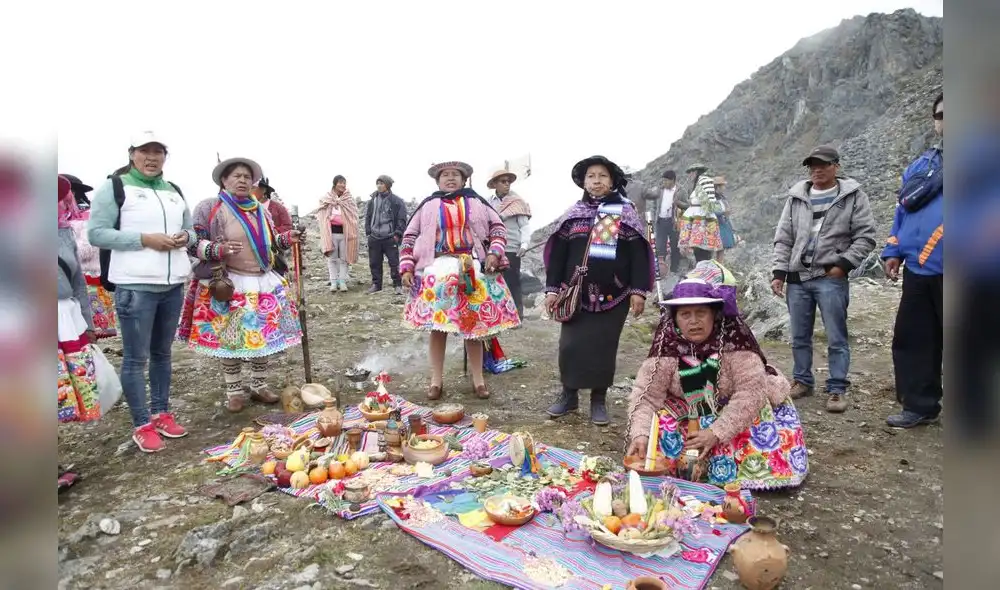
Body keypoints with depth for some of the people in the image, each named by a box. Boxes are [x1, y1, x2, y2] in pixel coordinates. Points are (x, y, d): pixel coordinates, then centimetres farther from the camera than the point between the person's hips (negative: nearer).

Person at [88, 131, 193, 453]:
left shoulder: (174, 191, 16)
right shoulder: (114, 187, -2)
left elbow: (191, 230, 21)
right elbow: (96, 233, -8)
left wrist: (185, 237, -2)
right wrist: (144, 239, -18)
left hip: (173, 284, 6)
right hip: (135, 285, -6)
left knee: (162, 352, 14)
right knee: (136, 357, 0)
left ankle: (161, 414, 25)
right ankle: (142, 425, 10)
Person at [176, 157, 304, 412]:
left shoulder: (260, 210, 14)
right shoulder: (210, 208, -5)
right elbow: (194, 243, -9)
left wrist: (286, 239, 3)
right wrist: (218, 249, -26)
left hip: (265, 283, 6)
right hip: (230, 285, -5)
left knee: (264, 336, 9)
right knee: (231, 339, 1)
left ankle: (259, 385, 23)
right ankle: (234, 391, 16)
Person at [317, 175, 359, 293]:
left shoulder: (349, 199, 5)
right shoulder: (326, 199, 3)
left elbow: (353, 216, 4)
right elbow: (321, 216, 7)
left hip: (345, 232, 1)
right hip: (331, 232, 0)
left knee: (344, 258, 4)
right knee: (332, 258, 3)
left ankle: (342, 282, 9)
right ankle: (333, 282, 9)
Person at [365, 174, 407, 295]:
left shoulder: (397, 201, -3)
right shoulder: (373, 200, 9)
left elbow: (402, 219, -3)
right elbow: (368, 217, 16)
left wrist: (397, 234, -9)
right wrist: (368, 232, 8)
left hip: (390, 238, -4)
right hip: (374, 238, 4)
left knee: (394, 263, -2)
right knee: (374, 263, 10)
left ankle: (397, 285, 8)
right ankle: (376, 284, 21)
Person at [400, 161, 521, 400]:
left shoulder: (476, 202, 10)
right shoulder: (428, 205, 9)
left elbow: (497, 225, 11)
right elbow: (410, 236, 10)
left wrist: (494, 253, -4)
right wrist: (406, 267, 2)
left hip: (473, 270, 0)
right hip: (438, 270, 0)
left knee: (474, 323, 4)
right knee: (436, 324, 2)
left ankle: (478, 379, 17)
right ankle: (436, 381, 14)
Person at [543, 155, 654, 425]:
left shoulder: (626, 212, 2)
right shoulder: (573, 213, 7)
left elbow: (638, 254, -2)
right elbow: (558, 253, 7)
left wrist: (638, 290, -9)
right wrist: (552, 289, 2)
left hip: (613, 296, -1)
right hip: (576, 294, 2)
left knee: (603, 348, 5)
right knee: (570, 345, 2)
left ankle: (599, 400, 18)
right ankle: (569, 395, 20)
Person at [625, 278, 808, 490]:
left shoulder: (734, 336, -25)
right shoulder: (666, 344, -19)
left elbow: (750, 392, -28)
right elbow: (647, 395, -21)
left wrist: (716, 433, -34)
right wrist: (640, 434, -37)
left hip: (738, 410, -1)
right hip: (687, 413, 1)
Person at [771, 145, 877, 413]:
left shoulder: (853, 196, 1)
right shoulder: (796, 197, 10)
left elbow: (865, 236, -1)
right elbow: (783, 238, 10)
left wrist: (844, 264, -12)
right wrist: (779, 273, 3)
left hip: (831, 278, -4)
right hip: (798, 278, 4)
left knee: (836, 338, -1)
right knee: (799, 336, 12)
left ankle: (837, 389, 9)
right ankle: (802, 381, 26)